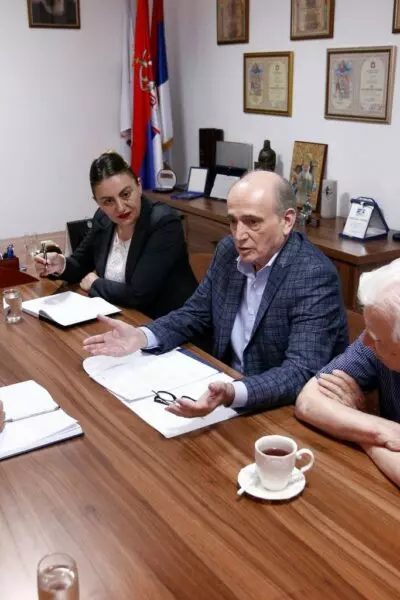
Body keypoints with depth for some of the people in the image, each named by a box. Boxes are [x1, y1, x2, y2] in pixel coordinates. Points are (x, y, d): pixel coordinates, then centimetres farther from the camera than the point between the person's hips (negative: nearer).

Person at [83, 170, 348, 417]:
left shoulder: (315, 277, -22)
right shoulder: (229, 250, -2)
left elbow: (302, 372, -29)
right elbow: (197, 313, 9)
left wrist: (232, 394, -46)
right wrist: (142, 336, -9)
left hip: (289, 412, -6)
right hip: (228, 387, 6)